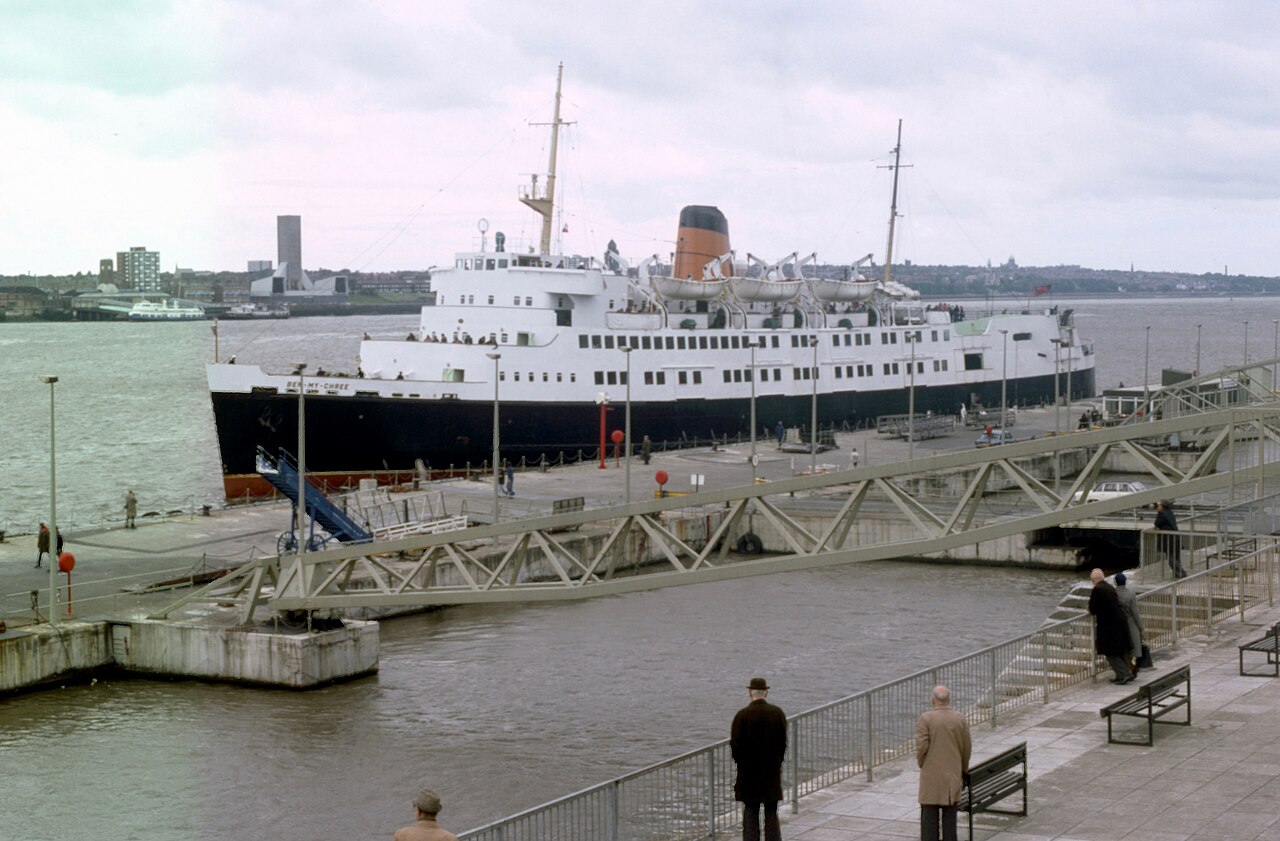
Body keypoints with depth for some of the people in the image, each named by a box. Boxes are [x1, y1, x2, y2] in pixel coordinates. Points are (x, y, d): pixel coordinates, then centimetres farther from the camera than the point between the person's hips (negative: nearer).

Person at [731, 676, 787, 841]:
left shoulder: (742, 715, -12)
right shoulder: (778, 713, -4)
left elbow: (735, 744, -8)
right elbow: (783, 742, 1)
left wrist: (740, 762, 9)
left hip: (749, 772, -2)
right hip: (772, 772, 2)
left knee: (750, 813, 5)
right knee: (772, 813, 9)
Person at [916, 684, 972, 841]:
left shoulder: (925, 719, -9)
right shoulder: (960, 719, 1)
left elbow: (921, 747, -13)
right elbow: (967, 748, 4)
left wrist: (922, 766, 5)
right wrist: (963, 770, 19)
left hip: (931, 776, -3)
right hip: (952, 775, 3)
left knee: (929, 818, 0)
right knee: (950, 816, 7)